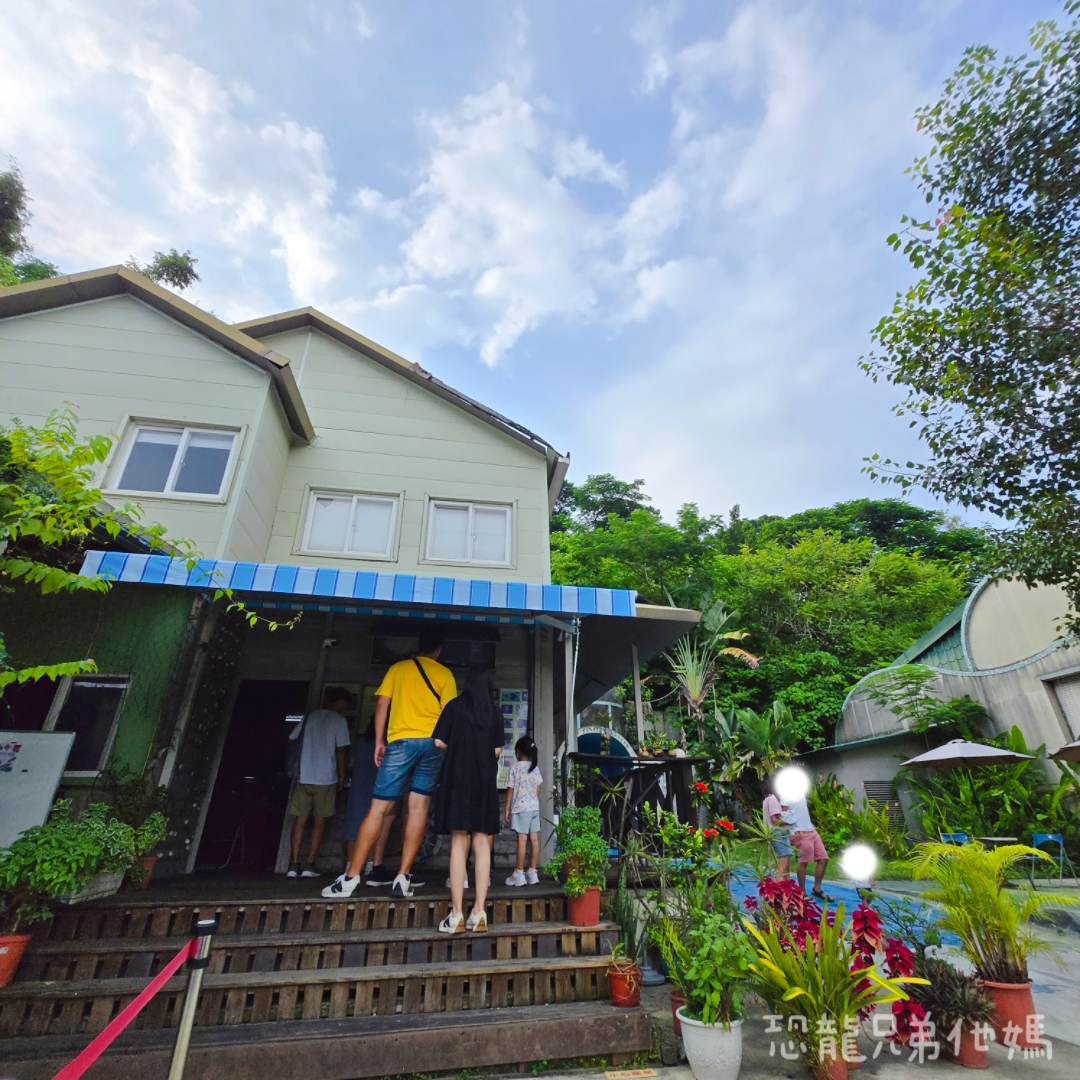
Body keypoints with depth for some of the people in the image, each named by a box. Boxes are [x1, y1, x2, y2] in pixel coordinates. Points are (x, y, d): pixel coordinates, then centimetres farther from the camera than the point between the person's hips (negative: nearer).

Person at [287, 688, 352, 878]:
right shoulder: (339, 721, -3)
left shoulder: (310, 716, 11)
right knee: (319, 821, 6)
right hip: (326, 778, -4)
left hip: (303, 776, 4)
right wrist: (342, 776, 4)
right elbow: (341, 750, -7)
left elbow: (292, 740, 13)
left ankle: (294, 864, 5)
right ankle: (309, 865, 5)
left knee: (300, 820, 9)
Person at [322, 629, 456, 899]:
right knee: (418, 807, 4)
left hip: (401, 741, 0)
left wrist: (379, 741, 9)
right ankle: (403, 877, 3)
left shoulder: (398, 668, 10)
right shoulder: (445, 674, 7)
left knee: (378, 808, 1)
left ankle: (350, 877, 1)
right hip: (432, 743, 1)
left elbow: (382, 703, 5)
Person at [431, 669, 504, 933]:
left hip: (458, 778, -1)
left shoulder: (455, 706, 2)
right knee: (482, 844, 6)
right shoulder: (495, 712, 5)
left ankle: (456, 915, 2)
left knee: (458, 844, 2)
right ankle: (479, 912, 6)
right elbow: (497, 750, 1)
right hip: (485, 781, 1)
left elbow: (439, 742, -3)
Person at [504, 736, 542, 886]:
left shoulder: (515, 767, -8)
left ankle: (519, 874, 1)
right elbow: (538, 790, 13)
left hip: (520, 807, -6)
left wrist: (507, 809, 0)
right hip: (534, 807, 6)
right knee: (534, 839, 5)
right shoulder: (535, 768, 8)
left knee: (522, 839, -4)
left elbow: (510, 790, -6)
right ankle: (532, 872, 11)